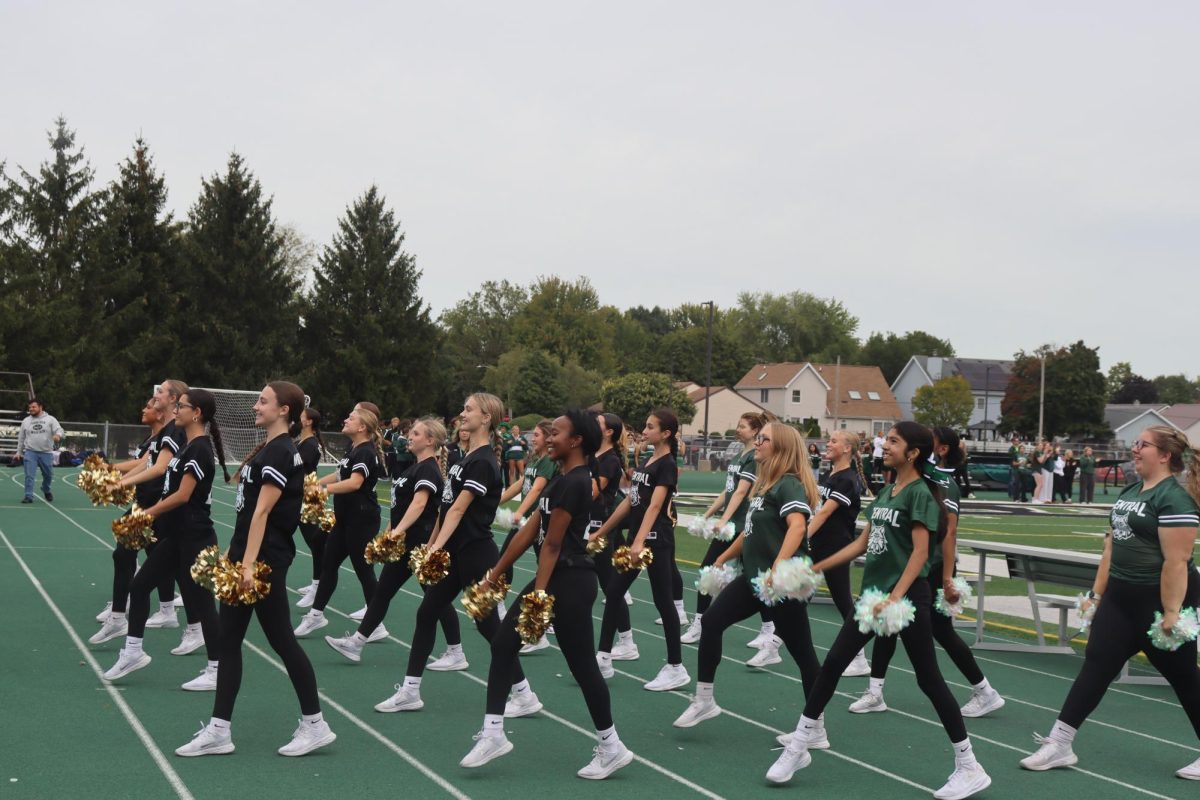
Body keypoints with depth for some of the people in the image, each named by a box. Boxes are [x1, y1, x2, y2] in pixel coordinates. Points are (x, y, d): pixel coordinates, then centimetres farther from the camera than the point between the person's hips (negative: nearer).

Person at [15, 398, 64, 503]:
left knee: (48, 475, 11)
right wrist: (19, 452, 14)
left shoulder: (50, 419, 2)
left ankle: (47, 491, 37)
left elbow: (60, 430, -9)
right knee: (29, 475, -8)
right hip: (30, 452, 1)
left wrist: (58, 435, -33)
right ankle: (28, 496, -4)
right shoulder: (26, 421, 10)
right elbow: (21, 438, 16)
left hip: (46, 453, -1)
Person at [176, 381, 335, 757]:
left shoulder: (281, 451, -15)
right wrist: (232, 553, 20)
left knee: (281, 639, -1)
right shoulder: (268, 448, 14)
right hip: (246, 555, 10)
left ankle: (315, 725, 11)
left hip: (265, 560, -10)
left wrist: (249, 564, -25)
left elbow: (262, 512, -21)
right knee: (228, 639, 8)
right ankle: (219, 730, 12)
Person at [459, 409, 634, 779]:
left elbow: (552, 543, -18)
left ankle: (611, 747, 14)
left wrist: (539, 594, -17)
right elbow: (530, 530, 14)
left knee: (581, 664, 0)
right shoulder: (562, 479, 13)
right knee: (503, 643, 8)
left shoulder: (574, 482, -18)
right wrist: (495, 573, 14)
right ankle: (493, 733, 13)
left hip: (570, 581, -10)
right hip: (555, 577, 10)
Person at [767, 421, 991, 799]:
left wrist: (896, 596, -29)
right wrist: (815, 569, 15)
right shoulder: (885, 491, 12)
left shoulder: (920, 493, -12)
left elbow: (920, 552, -19)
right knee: (833, 662, 7)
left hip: (907, 597, -8)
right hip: (873, 592, 8)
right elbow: (862, 543, 16)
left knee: (929, 679, -2)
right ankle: (798, 746, 17)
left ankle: (969, 768, 10)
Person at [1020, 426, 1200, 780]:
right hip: (1121, 596, 8)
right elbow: (1112, 545, 15)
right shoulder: (1129, 492, 10)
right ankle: (1059, 744, 9)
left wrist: (1171, 613, -25)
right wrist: (1097, 593, 15)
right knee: (1096, 665, 6)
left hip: (1161, 599, -8)